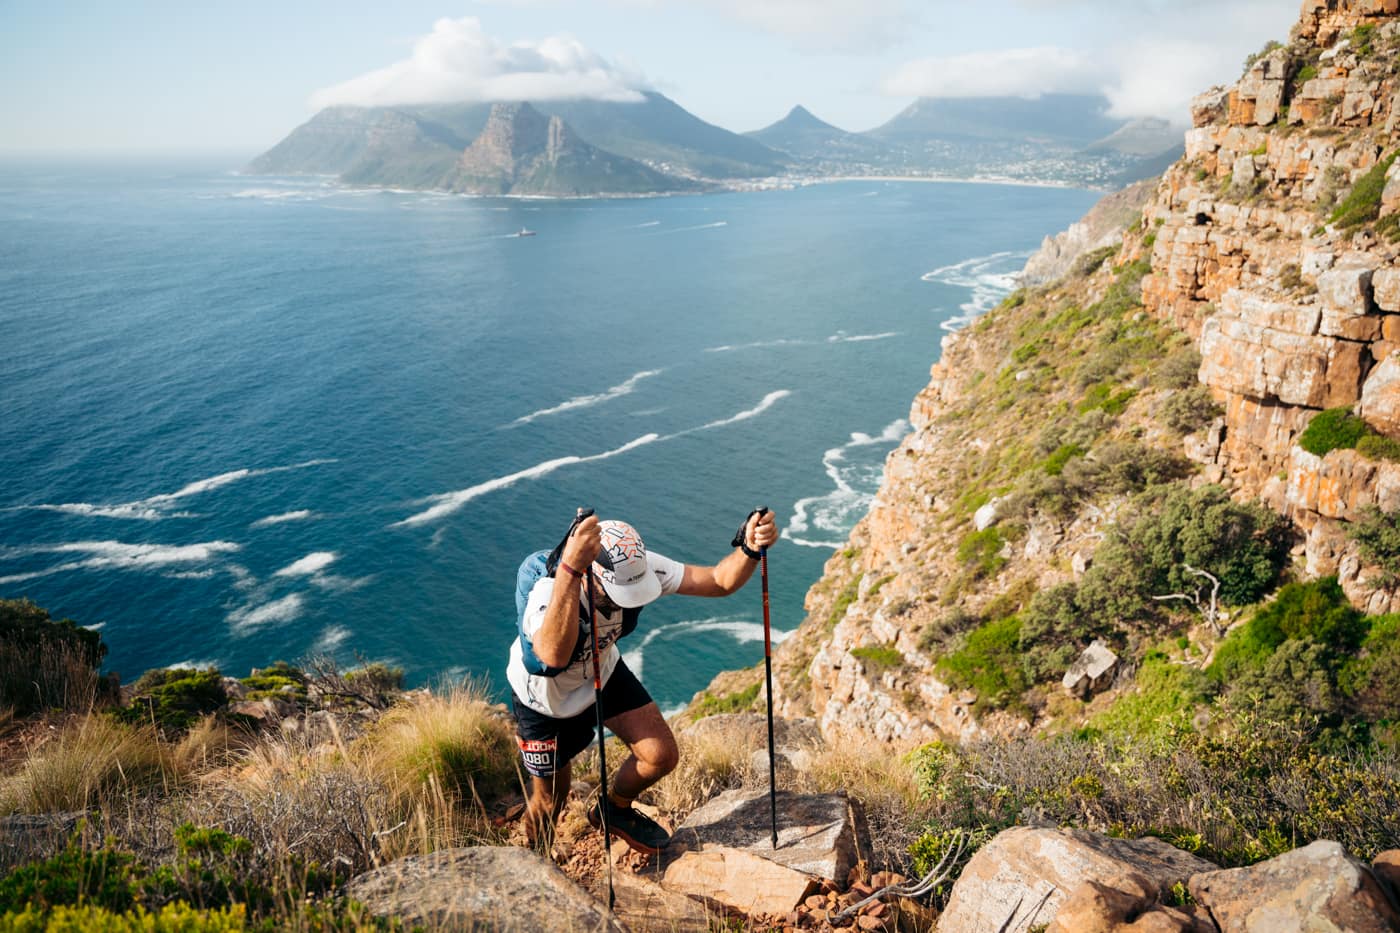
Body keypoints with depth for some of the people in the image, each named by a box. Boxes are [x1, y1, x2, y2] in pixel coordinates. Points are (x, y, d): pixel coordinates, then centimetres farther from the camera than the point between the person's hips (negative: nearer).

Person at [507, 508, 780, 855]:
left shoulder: (638, 567, -30)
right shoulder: (548, 593, -44)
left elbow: (720, 580, -28)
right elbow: (554, 657, -66)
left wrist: (750, 548, -49)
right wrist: (569, 567, -77)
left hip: (602, 671, 4)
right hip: (543, 695, -4)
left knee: (661, 756, -5)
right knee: (550, 796, 11)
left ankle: (614, 810, 28)